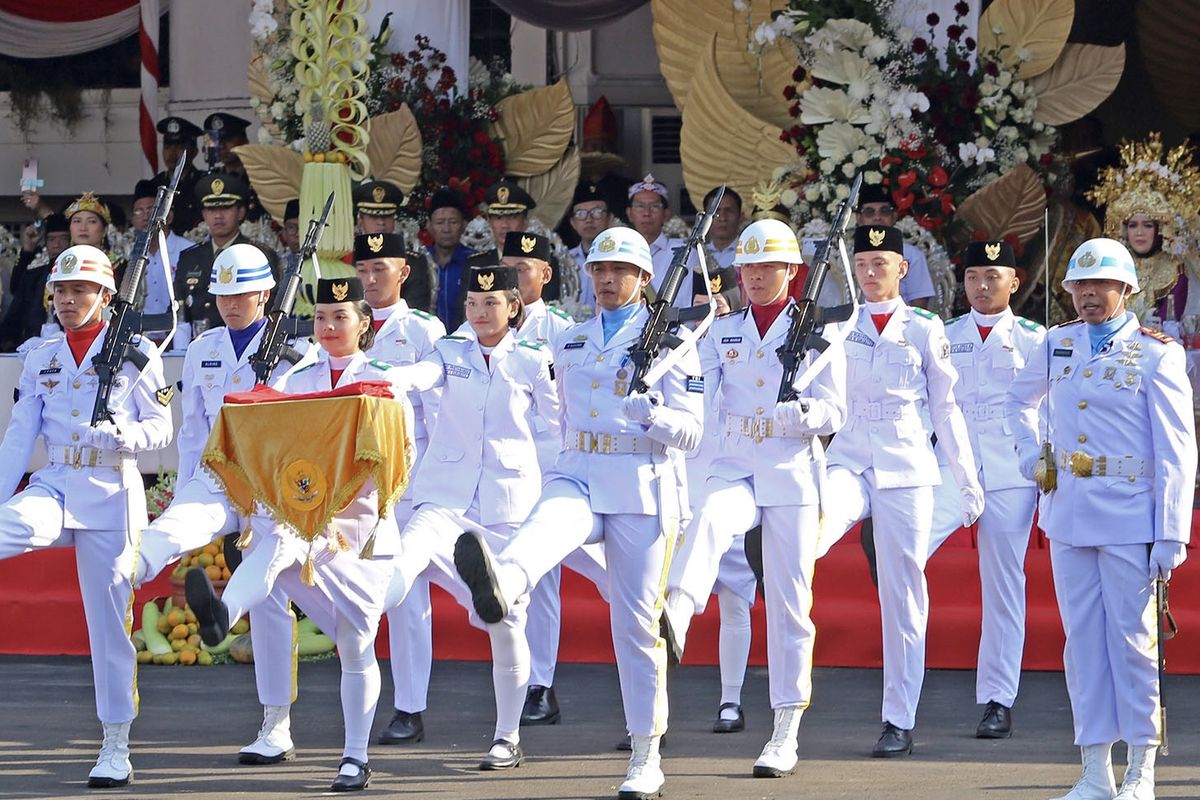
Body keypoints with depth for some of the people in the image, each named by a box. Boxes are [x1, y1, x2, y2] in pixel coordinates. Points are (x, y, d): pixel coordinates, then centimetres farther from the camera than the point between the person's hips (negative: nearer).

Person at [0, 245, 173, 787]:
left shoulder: (135, 354, 1)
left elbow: (160, 429, -1)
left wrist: (123, 434, -22)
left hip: (110, 496, -3)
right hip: (53, 488, 3)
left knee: (108, 620, -1)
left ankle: (116, 749, 5)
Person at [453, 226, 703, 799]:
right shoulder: (570, 344, 17)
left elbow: (690, 431, -3)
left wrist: (649, 414, -22)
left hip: (643, 489, -3)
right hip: (577, 476, 3)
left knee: (636, 621, 0)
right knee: (545, 529, -34)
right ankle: (499, 586, -71)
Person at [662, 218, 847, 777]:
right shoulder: (721, 333, 12)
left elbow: (834, 414, -1)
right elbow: (704, 404, 10)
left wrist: (803, 412, -22)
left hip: (793, 476, -1)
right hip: (733, 468, 1)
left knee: (790, 604, -1)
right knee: (709, 521, -34)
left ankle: (786, 734, 5)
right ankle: (671, 622, -61)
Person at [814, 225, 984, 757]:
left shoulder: (925, 330, 5)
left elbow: (946, 409, 7)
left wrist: (968, 483, 7)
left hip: (906, 472, -1)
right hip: (848, 463, 1)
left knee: (903, 595, 0)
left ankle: (900, 722, 4)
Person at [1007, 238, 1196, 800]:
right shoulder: (1057, 344, 8)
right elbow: (1019, 399, 29)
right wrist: (1030, 453, 13)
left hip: (1128, 518, -5)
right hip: (1068, 514, 5)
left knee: (1132, 638, -1)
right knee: (1082, 637, 6)